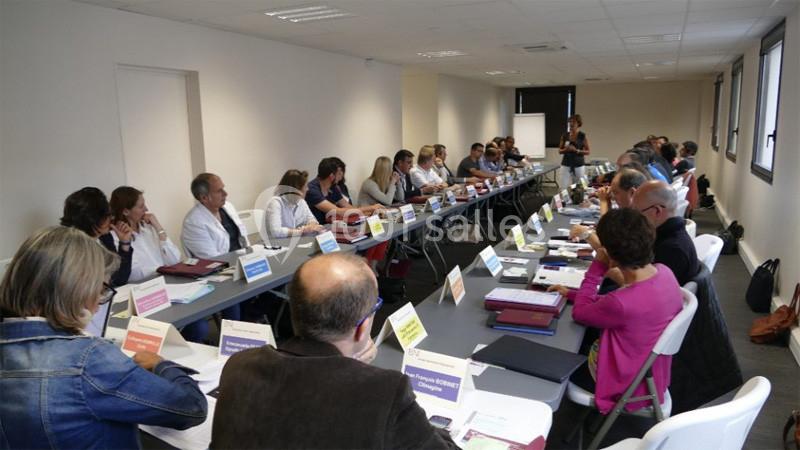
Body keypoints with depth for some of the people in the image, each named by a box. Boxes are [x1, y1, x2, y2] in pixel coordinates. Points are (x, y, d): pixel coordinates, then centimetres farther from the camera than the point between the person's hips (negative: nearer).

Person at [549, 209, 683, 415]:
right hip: (653, 373, 7)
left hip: (629, 387, -7)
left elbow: (579, 313, -17)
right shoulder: (664, 272, -15)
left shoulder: (624, 303, -40)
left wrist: (597, 267, -16)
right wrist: (571, 293, 6)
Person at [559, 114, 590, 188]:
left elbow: (588, 151, 0)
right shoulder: (565, 135, 5)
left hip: (579, 165, -1)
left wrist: (576, 150, -15)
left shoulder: (582, 136, -1)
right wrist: (565, 149, -11)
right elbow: (559, 151, 10)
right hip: (566, 165, 2)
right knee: (563, 187, -5)